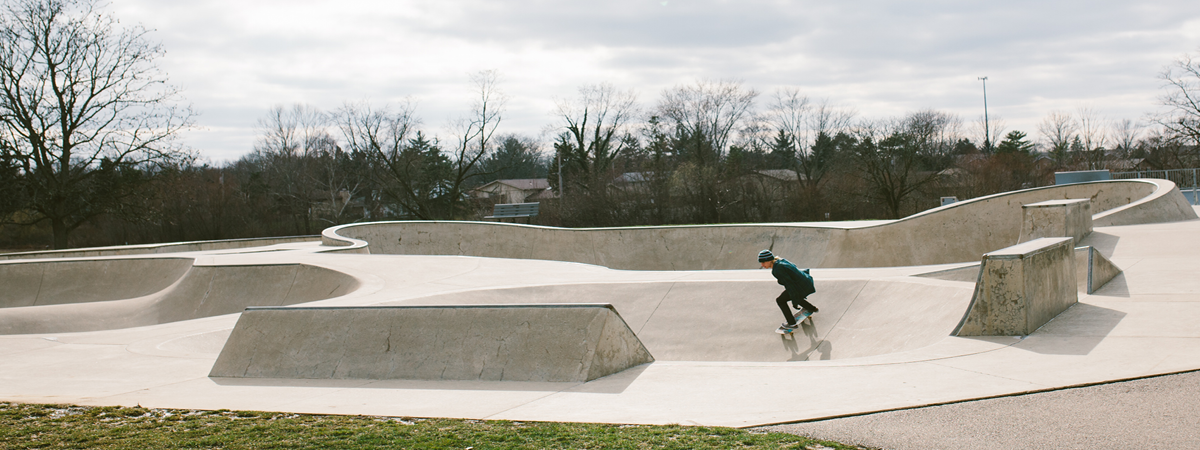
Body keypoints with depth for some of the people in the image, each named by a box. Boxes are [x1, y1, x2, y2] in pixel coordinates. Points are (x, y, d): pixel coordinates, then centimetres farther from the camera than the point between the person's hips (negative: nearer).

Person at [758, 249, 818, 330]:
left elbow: (790, 285, -24)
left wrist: (795, 302, -20)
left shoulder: (777, 270, -23)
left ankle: (792, 323, 7)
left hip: (801, 287, -9)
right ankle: (812, 308, 51)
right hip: (806, 283, 9)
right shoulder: (781, 261, 5)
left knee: (780, 300, 5)